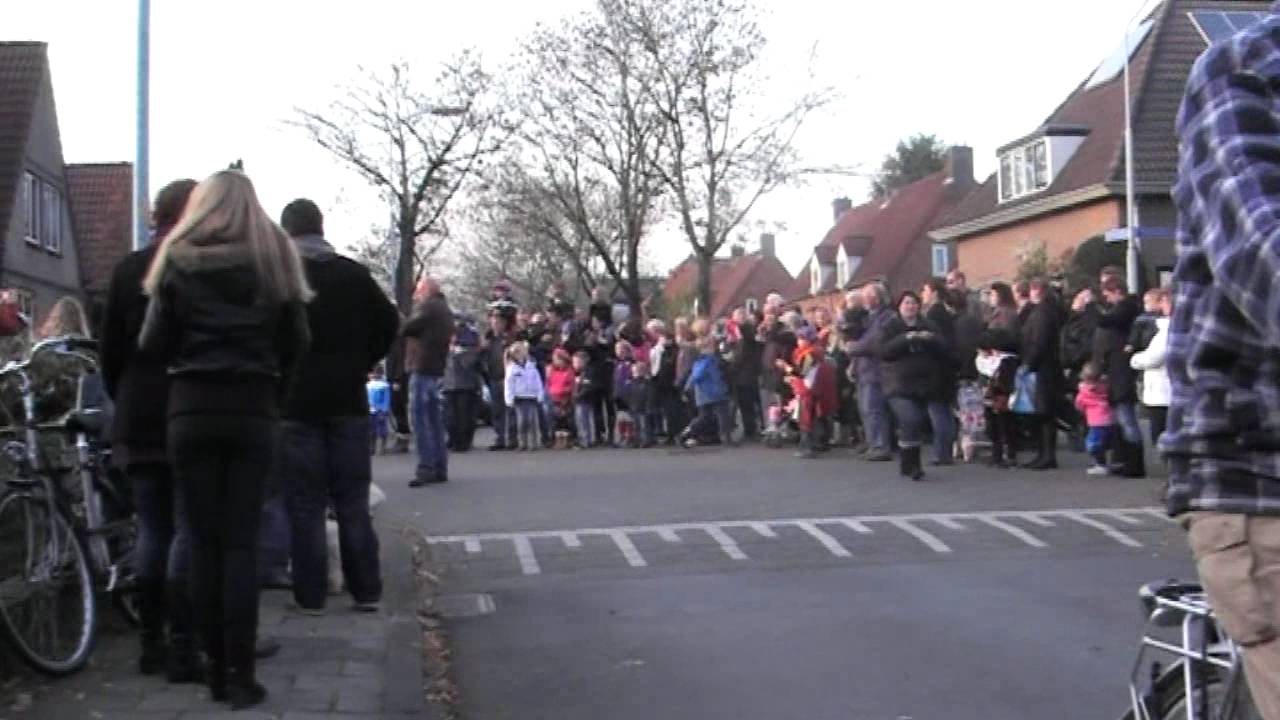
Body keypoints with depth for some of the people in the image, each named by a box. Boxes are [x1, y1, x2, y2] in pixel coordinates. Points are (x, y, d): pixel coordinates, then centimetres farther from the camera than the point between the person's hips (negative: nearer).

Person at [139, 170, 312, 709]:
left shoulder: (178, 260, 3)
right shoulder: (274, 257, 6)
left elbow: (153, 345, 1)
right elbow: (297, 342, 4)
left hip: (191, 411, 0)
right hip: (253, 412, 0)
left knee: (204, 542, 6)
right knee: (241, 543, 2)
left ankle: (216, 669, 10)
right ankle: (240, 674, 0)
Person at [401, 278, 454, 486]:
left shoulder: (428, 308, -9)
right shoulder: (446, 310, 19)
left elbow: (405, 330, -9)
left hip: (423, 370, -9)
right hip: (439, 370, 9)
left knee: (420, 421, -8)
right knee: (436, 421, 11)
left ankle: (426, 468, -12)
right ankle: (440, 468, 12)